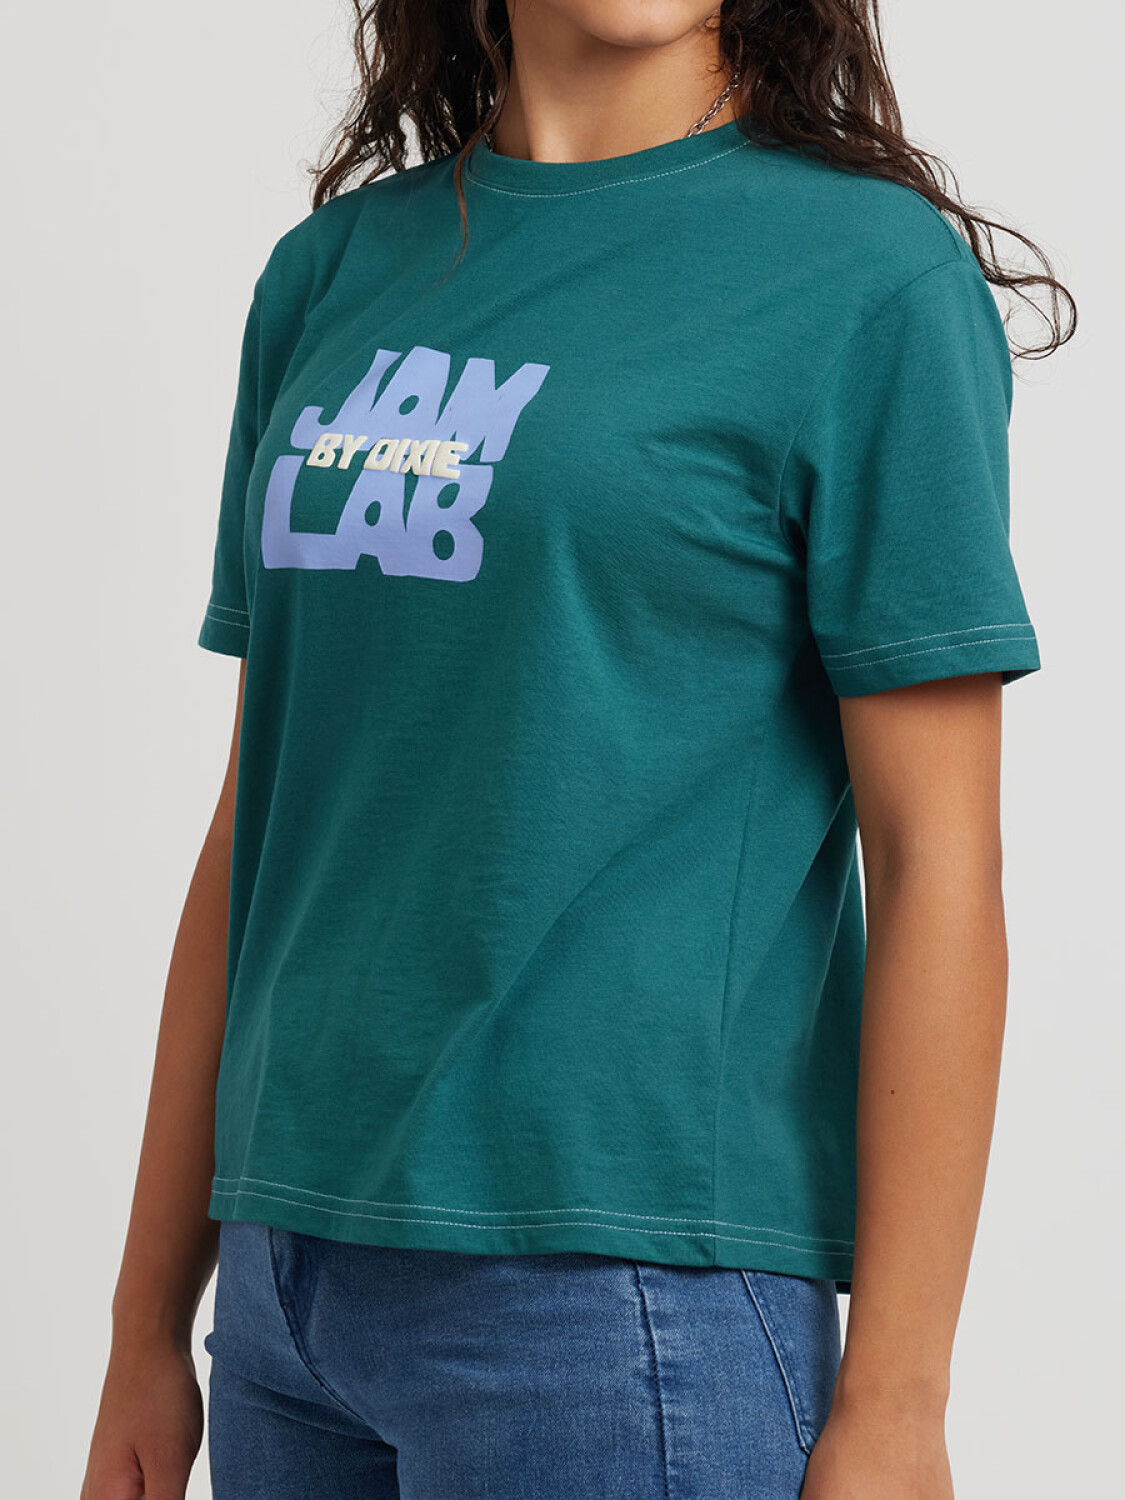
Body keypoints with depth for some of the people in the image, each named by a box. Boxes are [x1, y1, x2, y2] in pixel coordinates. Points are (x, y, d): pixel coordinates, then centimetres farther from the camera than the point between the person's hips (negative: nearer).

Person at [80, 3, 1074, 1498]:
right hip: (297, 1272, 5)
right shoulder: (332, 271, 11)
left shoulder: (870, 269, -5)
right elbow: (259, 814, 13)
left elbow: (934, 865, -8)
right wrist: (150, 1321, 13)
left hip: (627, 1266, -5)